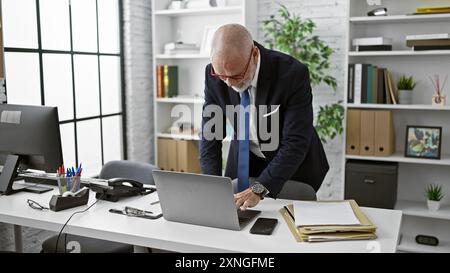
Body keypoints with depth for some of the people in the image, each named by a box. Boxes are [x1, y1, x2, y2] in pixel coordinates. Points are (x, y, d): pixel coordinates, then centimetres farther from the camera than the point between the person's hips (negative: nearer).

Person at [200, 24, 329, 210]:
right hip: (243, 162, 2)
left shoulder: (292, 73, -27)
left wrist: (259, 189, -36)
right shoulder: (214, 74, -17)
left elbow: (296, 142, -28)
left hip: (294, 164, -2)